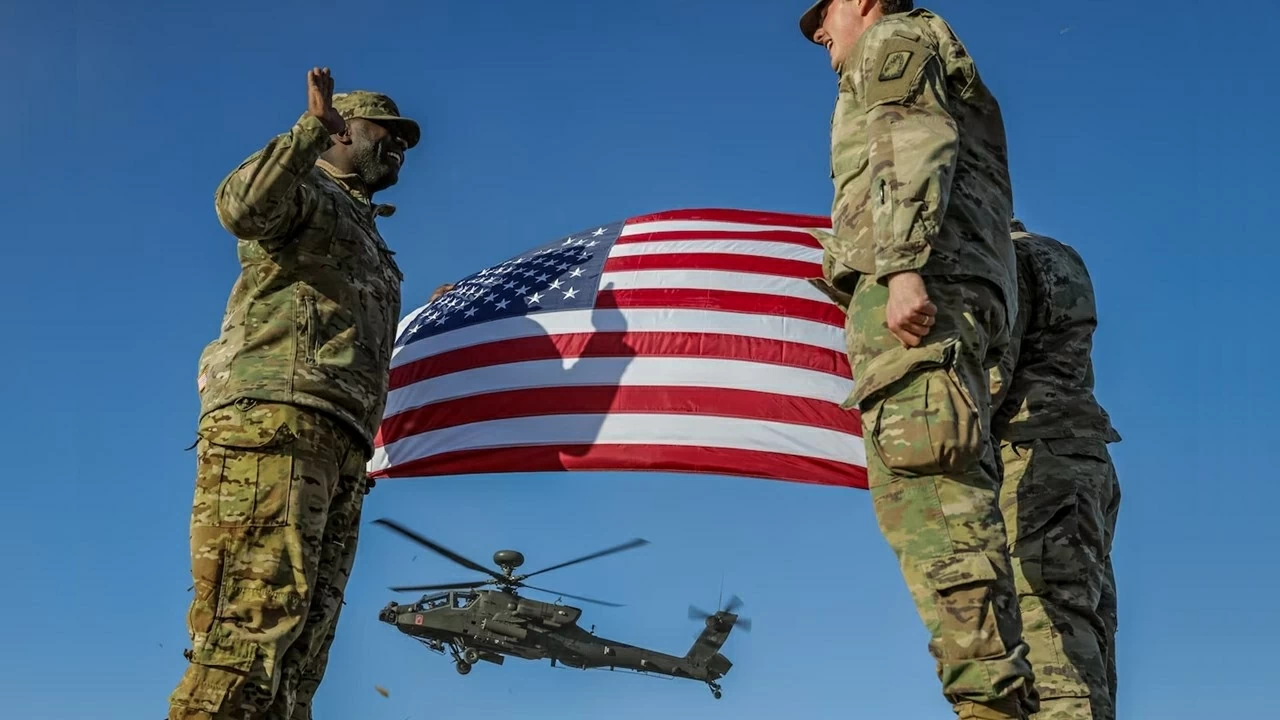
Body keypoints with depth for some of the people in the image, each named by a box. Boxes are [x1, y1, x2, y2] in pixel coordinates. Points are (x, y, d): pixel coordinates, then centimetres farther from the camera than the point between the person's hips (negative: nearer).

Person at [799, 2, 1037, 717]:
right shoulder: (954, 76, 38)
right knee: (954, 492, 0)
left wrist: (903, 265, -22)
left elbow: (916, 144, -8)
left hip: (921, 282, -10)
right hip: (972, 288, 10)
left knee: (922, 482, -22)